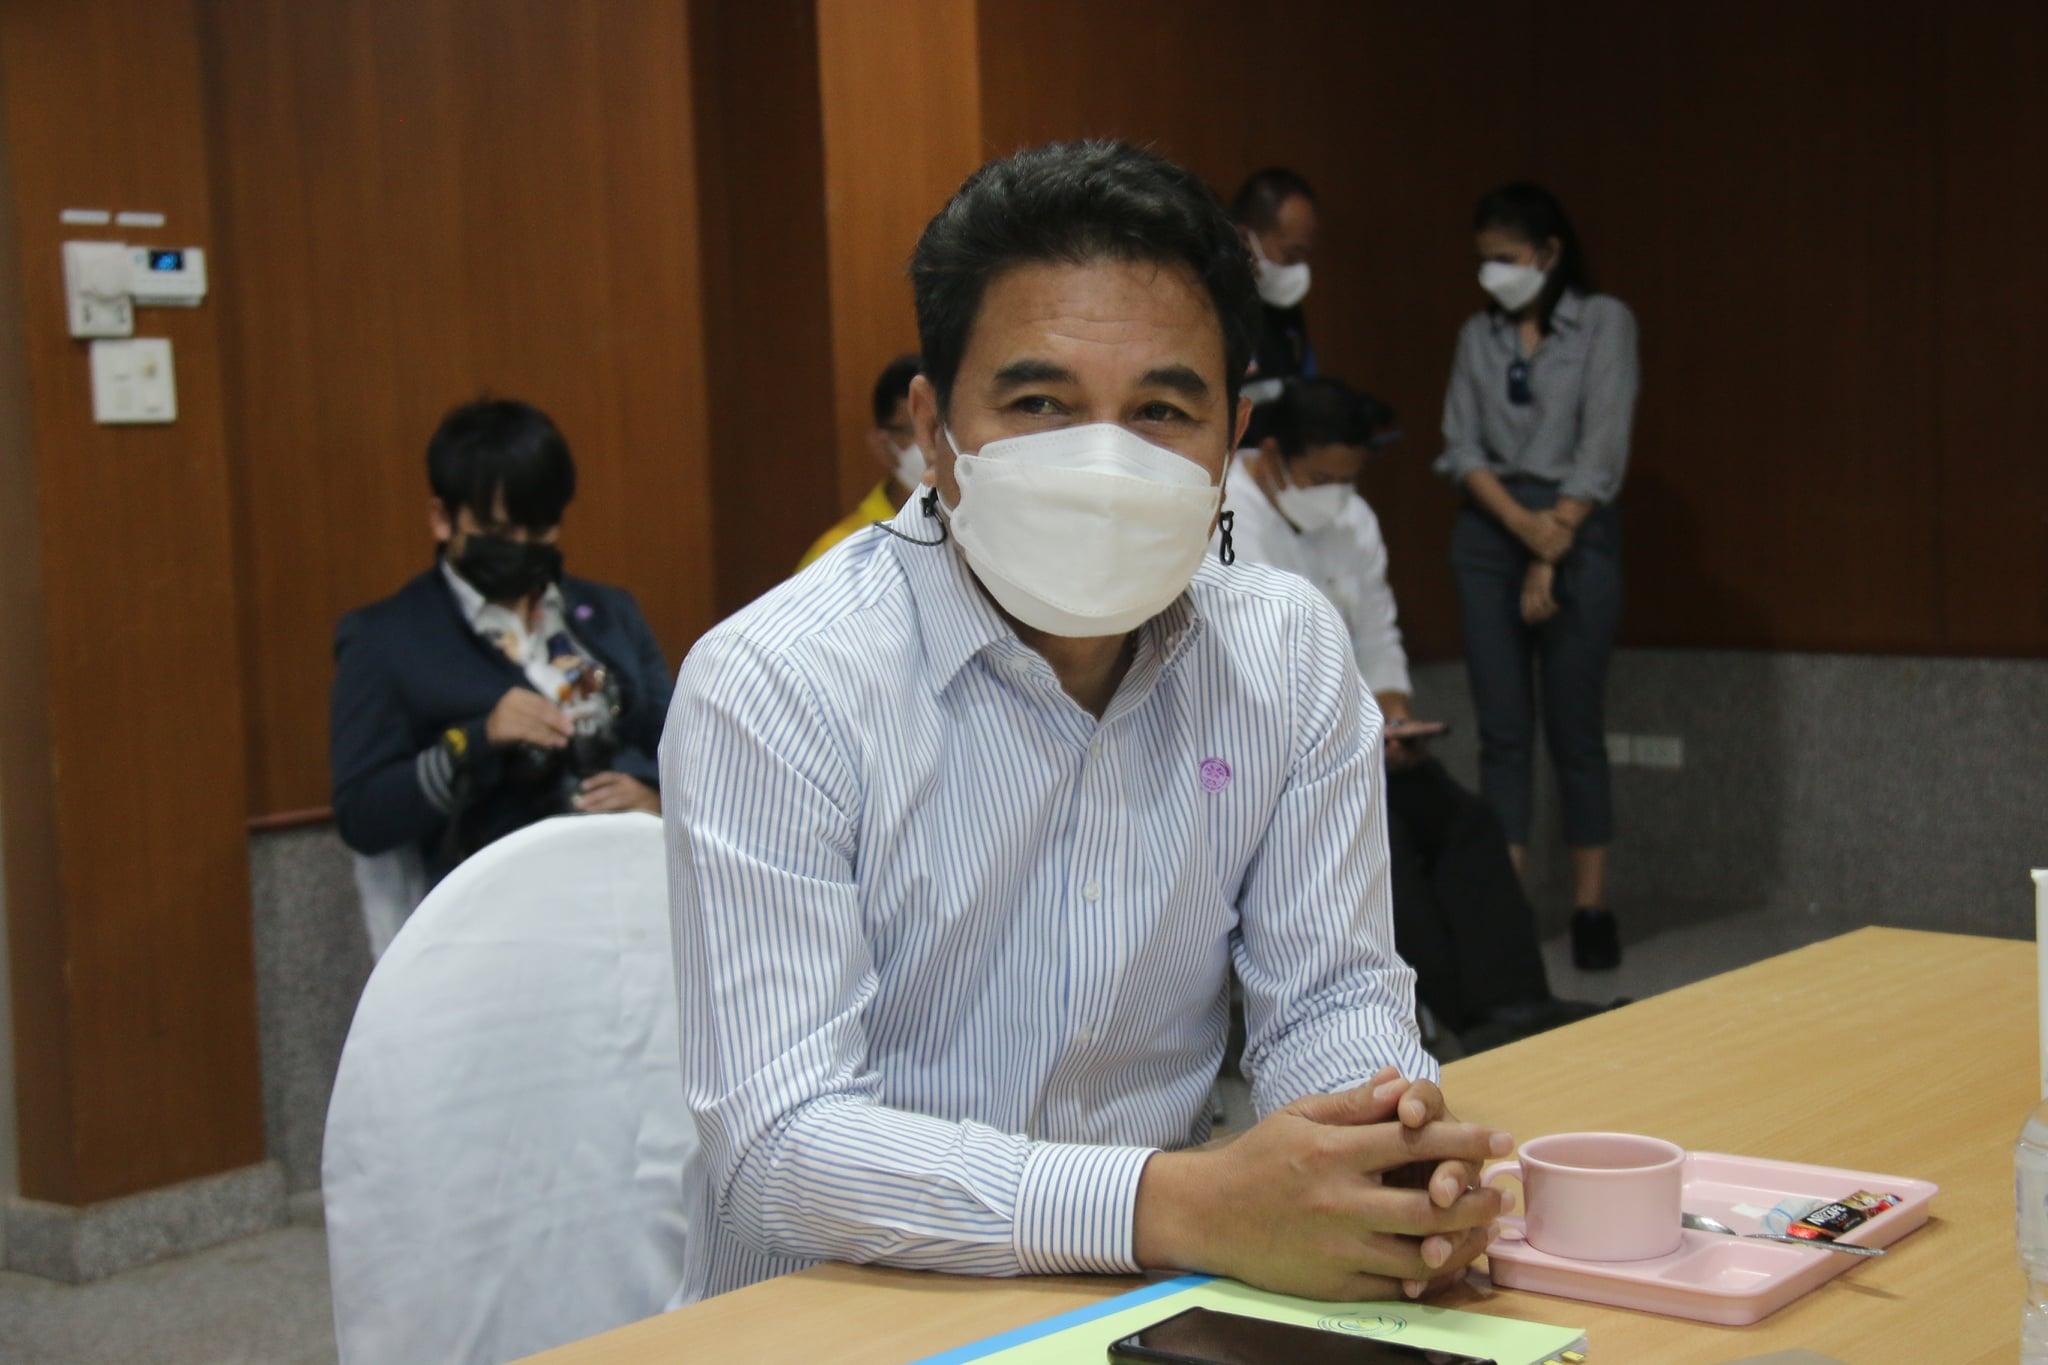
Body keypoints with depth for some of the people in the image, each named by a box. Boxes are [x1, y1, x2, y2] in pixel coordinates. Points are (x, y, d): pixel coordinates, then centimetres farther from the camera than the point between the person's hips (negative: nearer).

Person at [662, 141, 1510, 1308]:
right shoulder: (773, 687, -14)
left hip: (1154, 1313, 5)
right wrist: (1189, 1206, -30)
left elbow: (1329, 995, 6)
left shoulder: (1290, 654, 2)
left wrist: (1394, 1146, -18)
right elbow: (781, 1141, -20)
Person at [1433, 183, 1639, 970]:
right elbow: (1461, 447, 3)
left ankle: (1591, 906, 6)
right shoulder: (1478, 336, 10)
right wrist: (1524, 524, -13)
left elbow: (1603, 447, -7)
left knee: (1574, 728, -1)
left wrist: (1551, 557, -11)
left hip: (1578, 531, -3)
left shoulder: (1604, 322, -1)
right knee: (1502, 729, 1)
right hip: (1489, 534, 3)